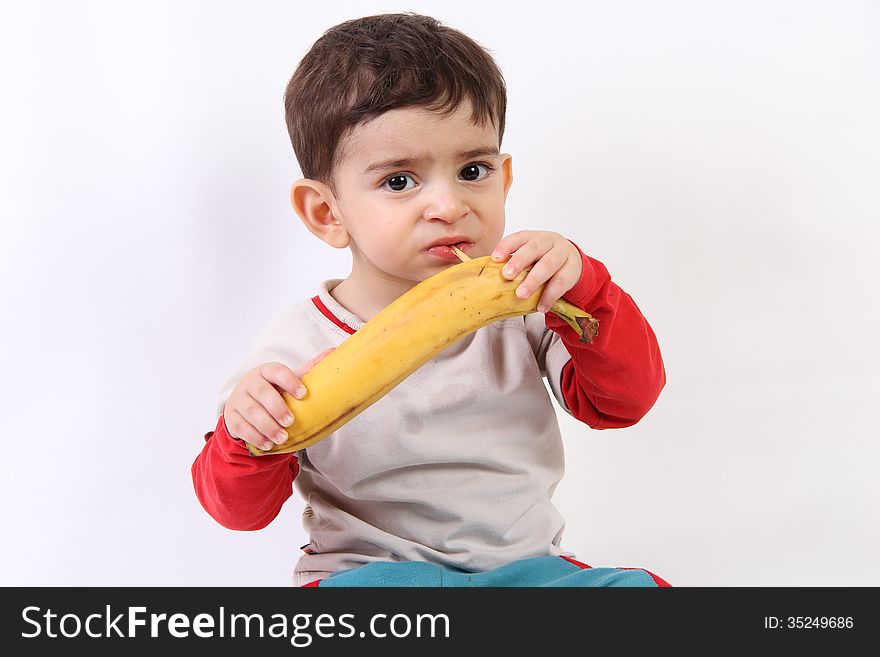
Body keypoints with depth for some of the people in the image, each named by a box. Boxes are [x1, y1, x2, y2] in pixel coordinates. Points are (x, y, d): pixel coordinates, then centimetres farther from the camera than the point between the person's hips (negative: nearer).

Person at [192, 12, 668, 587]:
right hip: (367, 568, -3)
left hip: (525, 561, 4)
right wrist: (245, 437, -28)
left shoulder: (522, 304, -2)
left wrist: (581, 286, -22)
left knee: (638, 586, -21)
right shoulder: (298, 350, -10)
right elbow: (240, 509, -4)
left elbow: (625, 399, -6)